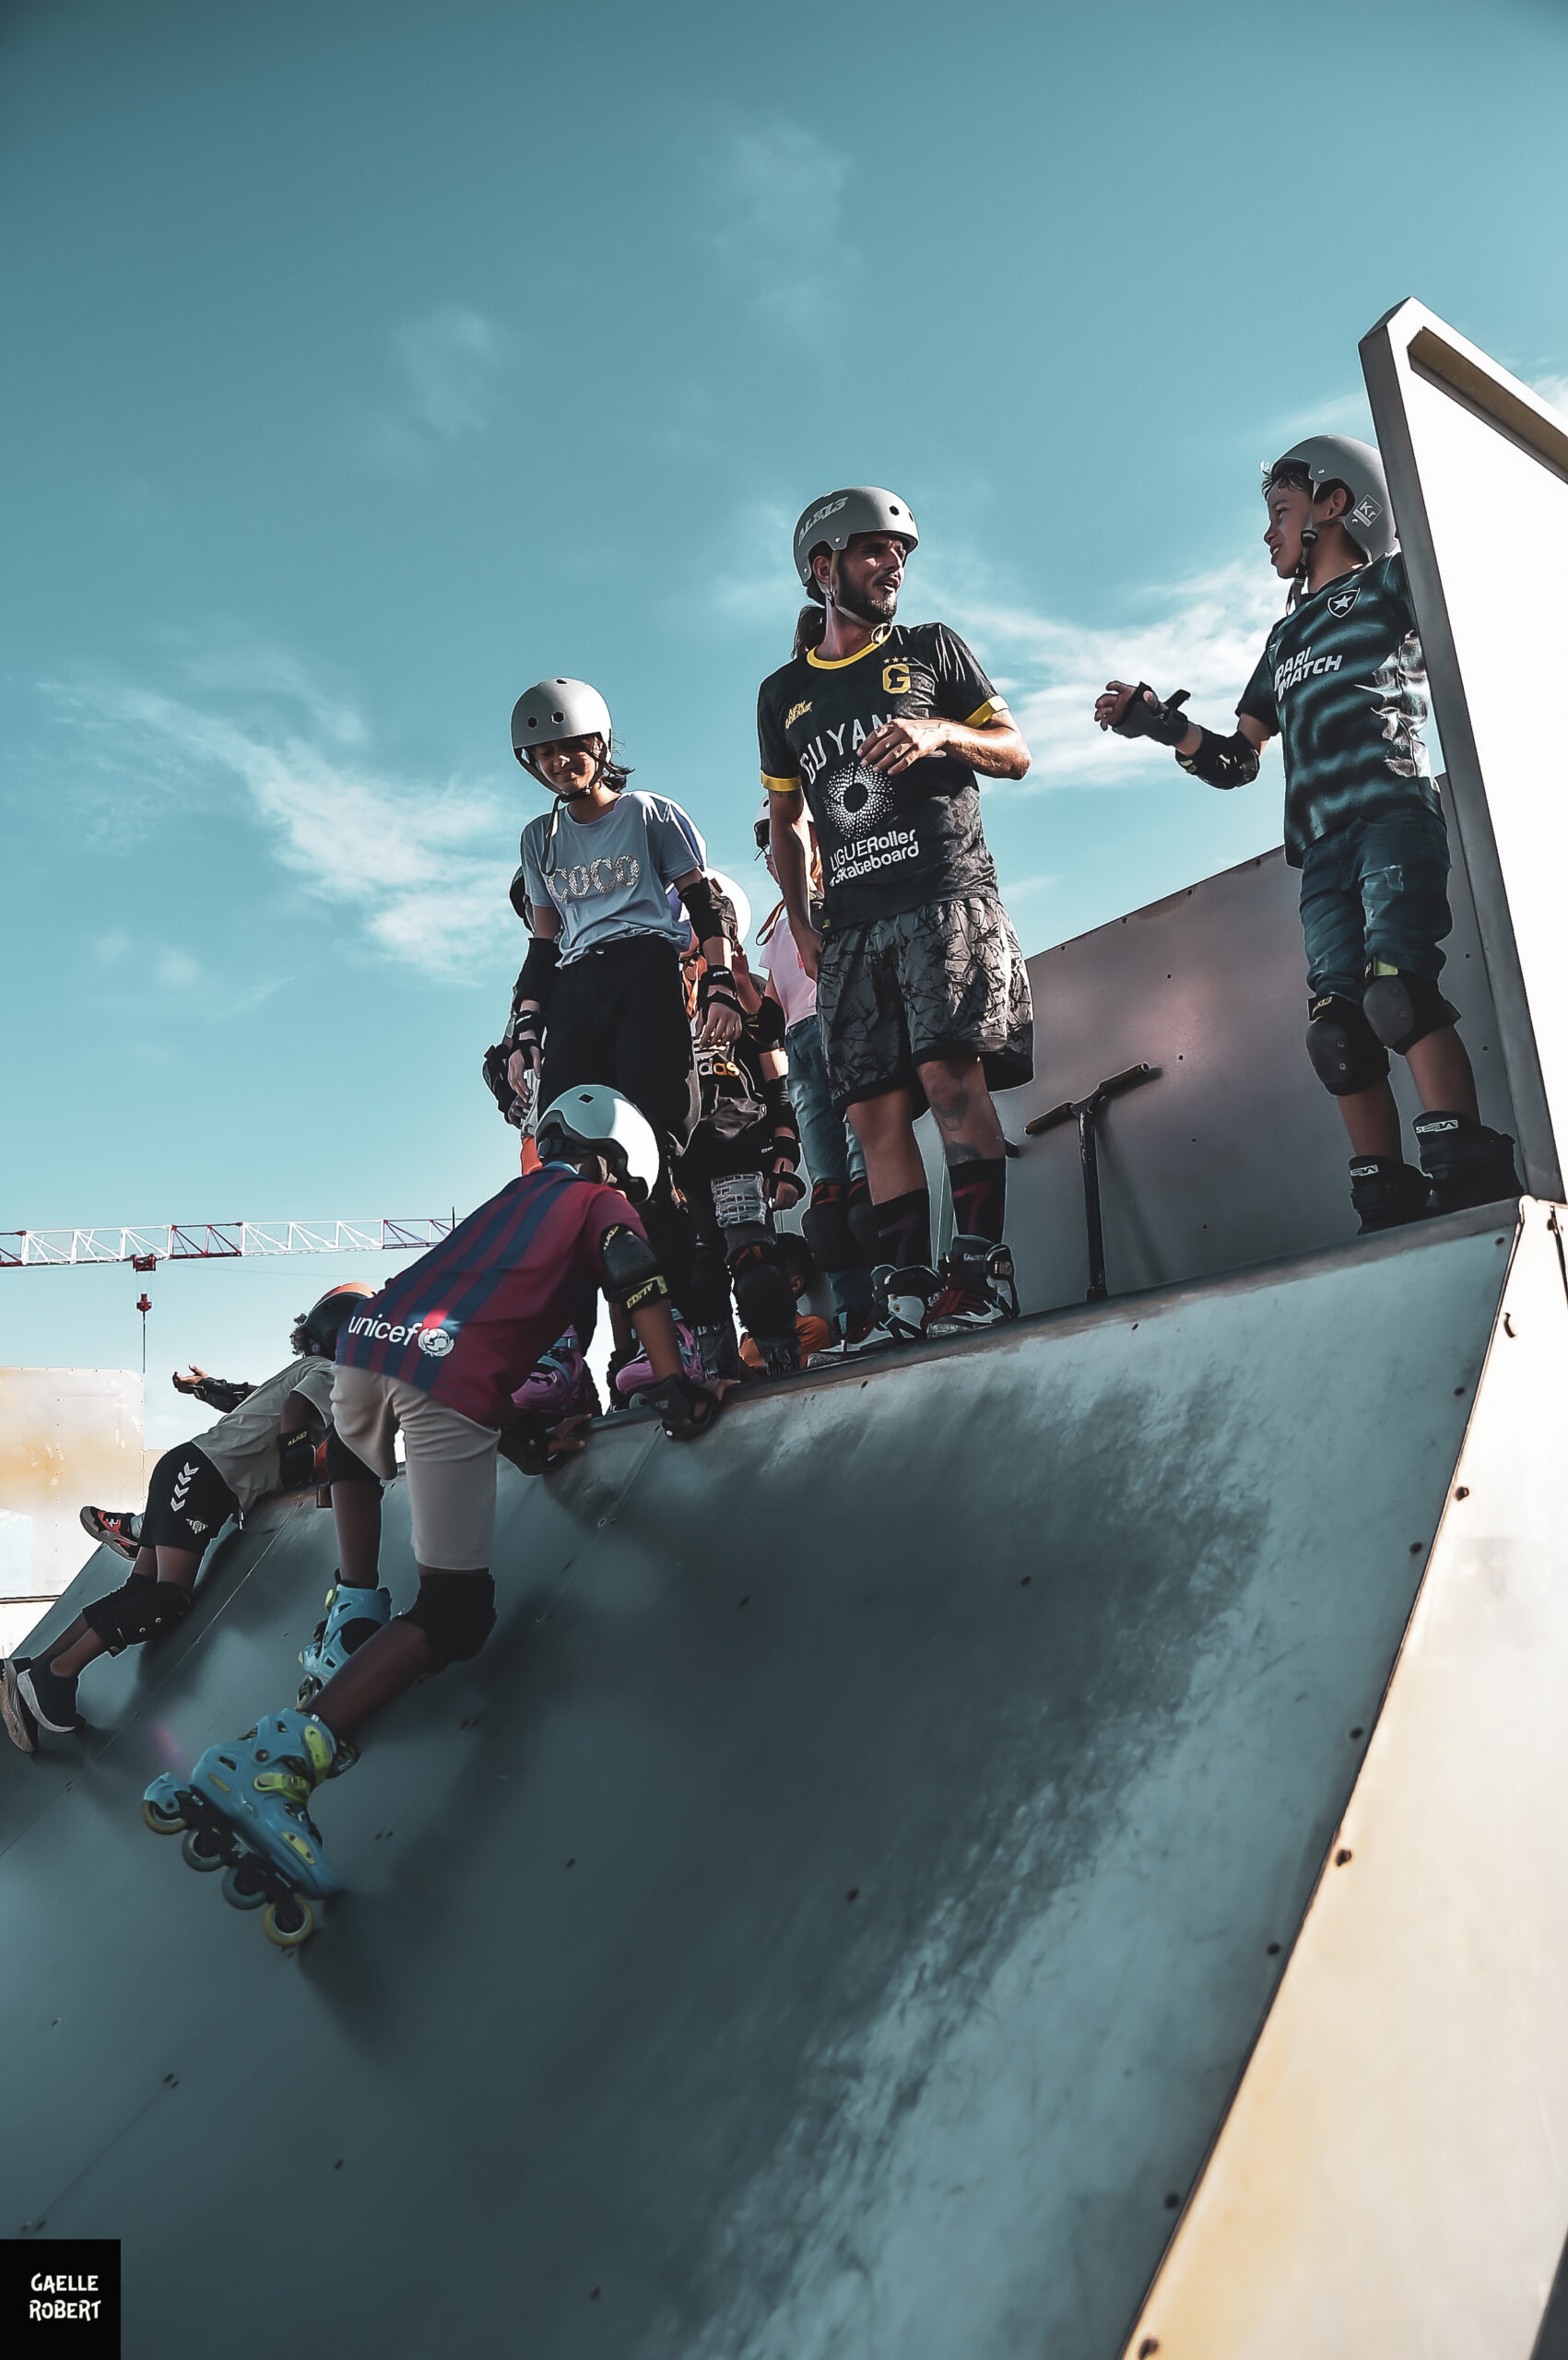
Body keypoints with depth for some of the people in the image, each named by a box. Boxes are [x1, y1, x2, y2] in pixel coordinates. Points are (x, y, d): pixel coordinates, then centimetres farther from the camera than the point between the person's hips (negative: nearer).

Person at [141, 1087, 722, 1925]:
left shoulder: (514, 1197, 33)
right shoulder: (601, 1202, 18)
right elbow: (635, 1277, -3)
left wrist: (515, 1434, 33)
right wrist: (673, 1385, -5)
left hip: (370, 1339, 7)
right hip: (449, 1381, -6)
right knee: (456, 1613, -2)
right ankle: (282, 1757, -18)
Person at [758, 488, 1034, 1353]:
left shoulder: (932, 649, 14)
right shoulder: (783, 693, 20)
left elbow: (1016, 753, 12)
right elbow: (784, 818, 24)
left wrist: (941, 732, -8)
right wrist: (800, 921, 14)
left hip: (947, 896, -3)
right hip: (852, 925, 3)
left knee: (950, 1075, -19)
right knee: (874, 1109, -5)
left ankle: (978, 1271, -16)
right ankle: (905, 1297, -5)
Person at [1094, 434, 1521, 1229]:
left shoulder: (1389, 581, 14)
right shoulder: (1285, 637, 30)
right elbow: (1235, 761, 28)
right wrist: (1162, 724, 14)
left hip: (1394, 812, -5)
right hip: (1323, 848, 6)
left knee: (1396, 984, -25)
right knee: (1339, 1028, -7)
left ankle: (1468, 1177, -28)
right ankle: (1390, 1208, -6)